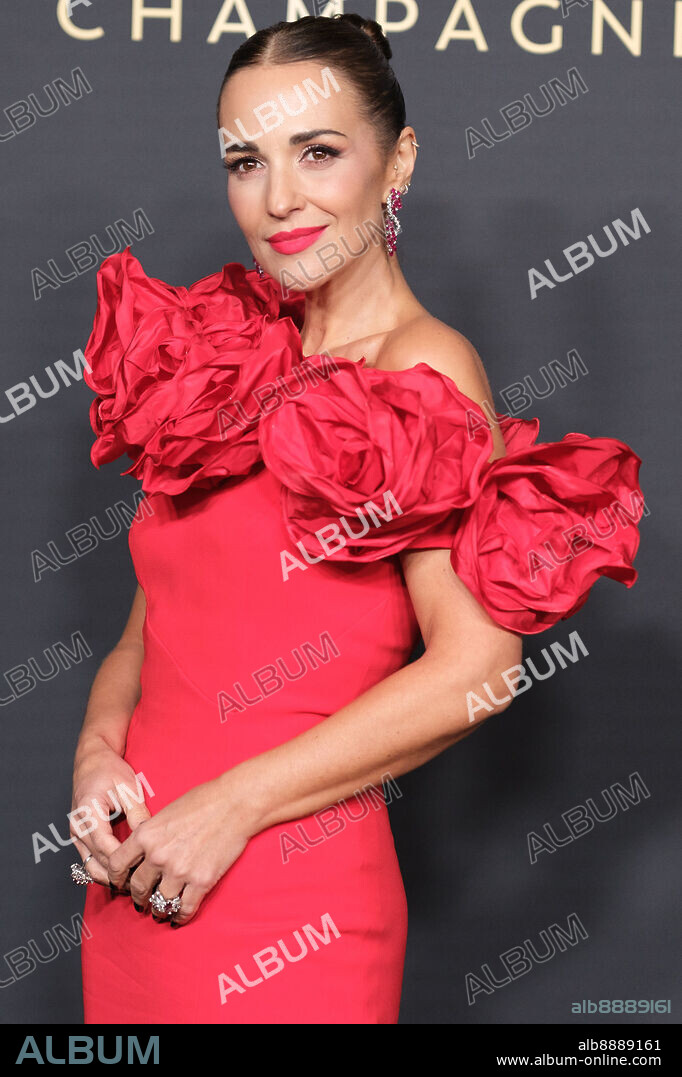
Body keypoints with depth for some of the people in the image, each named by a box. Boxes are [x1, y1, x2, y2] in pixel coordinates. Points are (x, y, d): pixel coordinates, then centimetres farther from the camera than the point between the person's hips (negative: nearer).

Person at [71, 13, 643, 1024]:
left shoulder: (422, 370, -10)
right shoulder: (232, 367, 9)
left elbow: (476, 668, -19)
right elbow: (151, 627, 11)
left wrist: (234, 803, -16)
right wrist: (99, 748, -8)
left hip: (281, 898, -6)